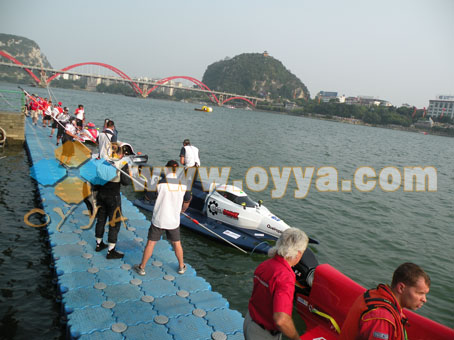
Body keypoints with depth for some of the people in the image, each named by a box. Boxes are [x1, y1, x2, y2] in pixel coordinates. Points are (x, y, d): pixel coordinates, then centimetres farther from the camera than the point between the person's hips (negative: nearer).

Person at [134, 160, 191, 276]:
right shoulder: (183, 184, -6)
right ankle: (181, 266, 33)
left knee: (151, 243, 11)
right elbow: (187, 201, 9)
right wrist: (183, 209, 29)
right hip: (174, 220, 3)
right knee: (176, 243, 19)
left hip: (158, 219, -2)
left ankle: (142, 267, 24)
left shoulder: (161, 183, -16)